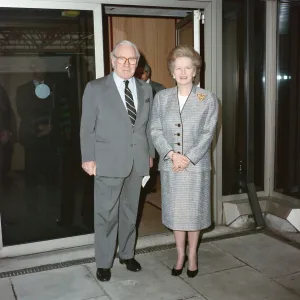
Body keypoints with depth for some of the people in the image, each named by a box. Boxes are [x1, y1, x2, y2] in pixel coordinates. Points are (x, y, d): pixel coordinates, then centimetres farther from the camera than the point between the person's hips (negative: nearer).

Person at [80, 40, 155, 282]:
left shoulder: (146, 89, 9)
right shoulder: (95, 88, -2)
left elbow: (148, 125, 13)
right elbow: (87, 127, -4)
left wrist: (150, 153, 11)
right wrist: (88, 158, -8)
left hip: (137, 161, 4)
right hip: (109, 161, -3)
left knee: (130, 211, 15)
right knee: (106, 214, 4)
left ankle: (127, 254, 32)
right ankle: (104, 262, 19)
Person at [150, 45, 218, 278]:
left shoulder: (208, 99, -1)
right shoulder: (161, 98, 5)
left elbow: (208, 133, -6)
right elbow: (155, 131, 0)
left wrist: (188, 158, -15)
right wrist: (172, 154, -14)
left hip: (197, 166, -2)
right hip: (170, 166, 2)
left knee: (194, 211, 8)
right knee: (175, 212, 10)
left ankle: (192, 255, 26)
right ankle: (180, 254, 27)